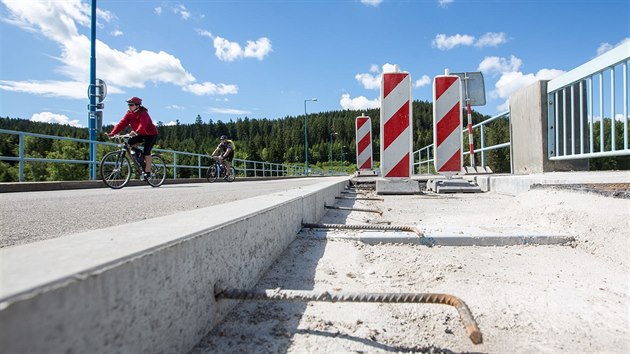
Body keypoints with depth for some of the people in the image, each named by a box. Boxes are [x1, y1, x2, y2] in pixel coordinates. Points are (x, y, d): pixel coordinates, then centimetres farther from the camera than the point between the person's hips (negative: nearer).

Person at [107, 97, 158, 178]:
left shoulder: (143, 114, -23)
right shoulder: (129, 114, -3)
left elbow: (143, 125, -41)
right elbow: (122, 123, -12)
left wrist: (136, 132, -59)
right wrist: (112, 133, -24)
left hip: (151, 134, -7)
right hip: (141, 134, 7)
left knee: (146, 152, -17)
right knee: (129, 142, -16)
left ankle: (147, 172, -9)